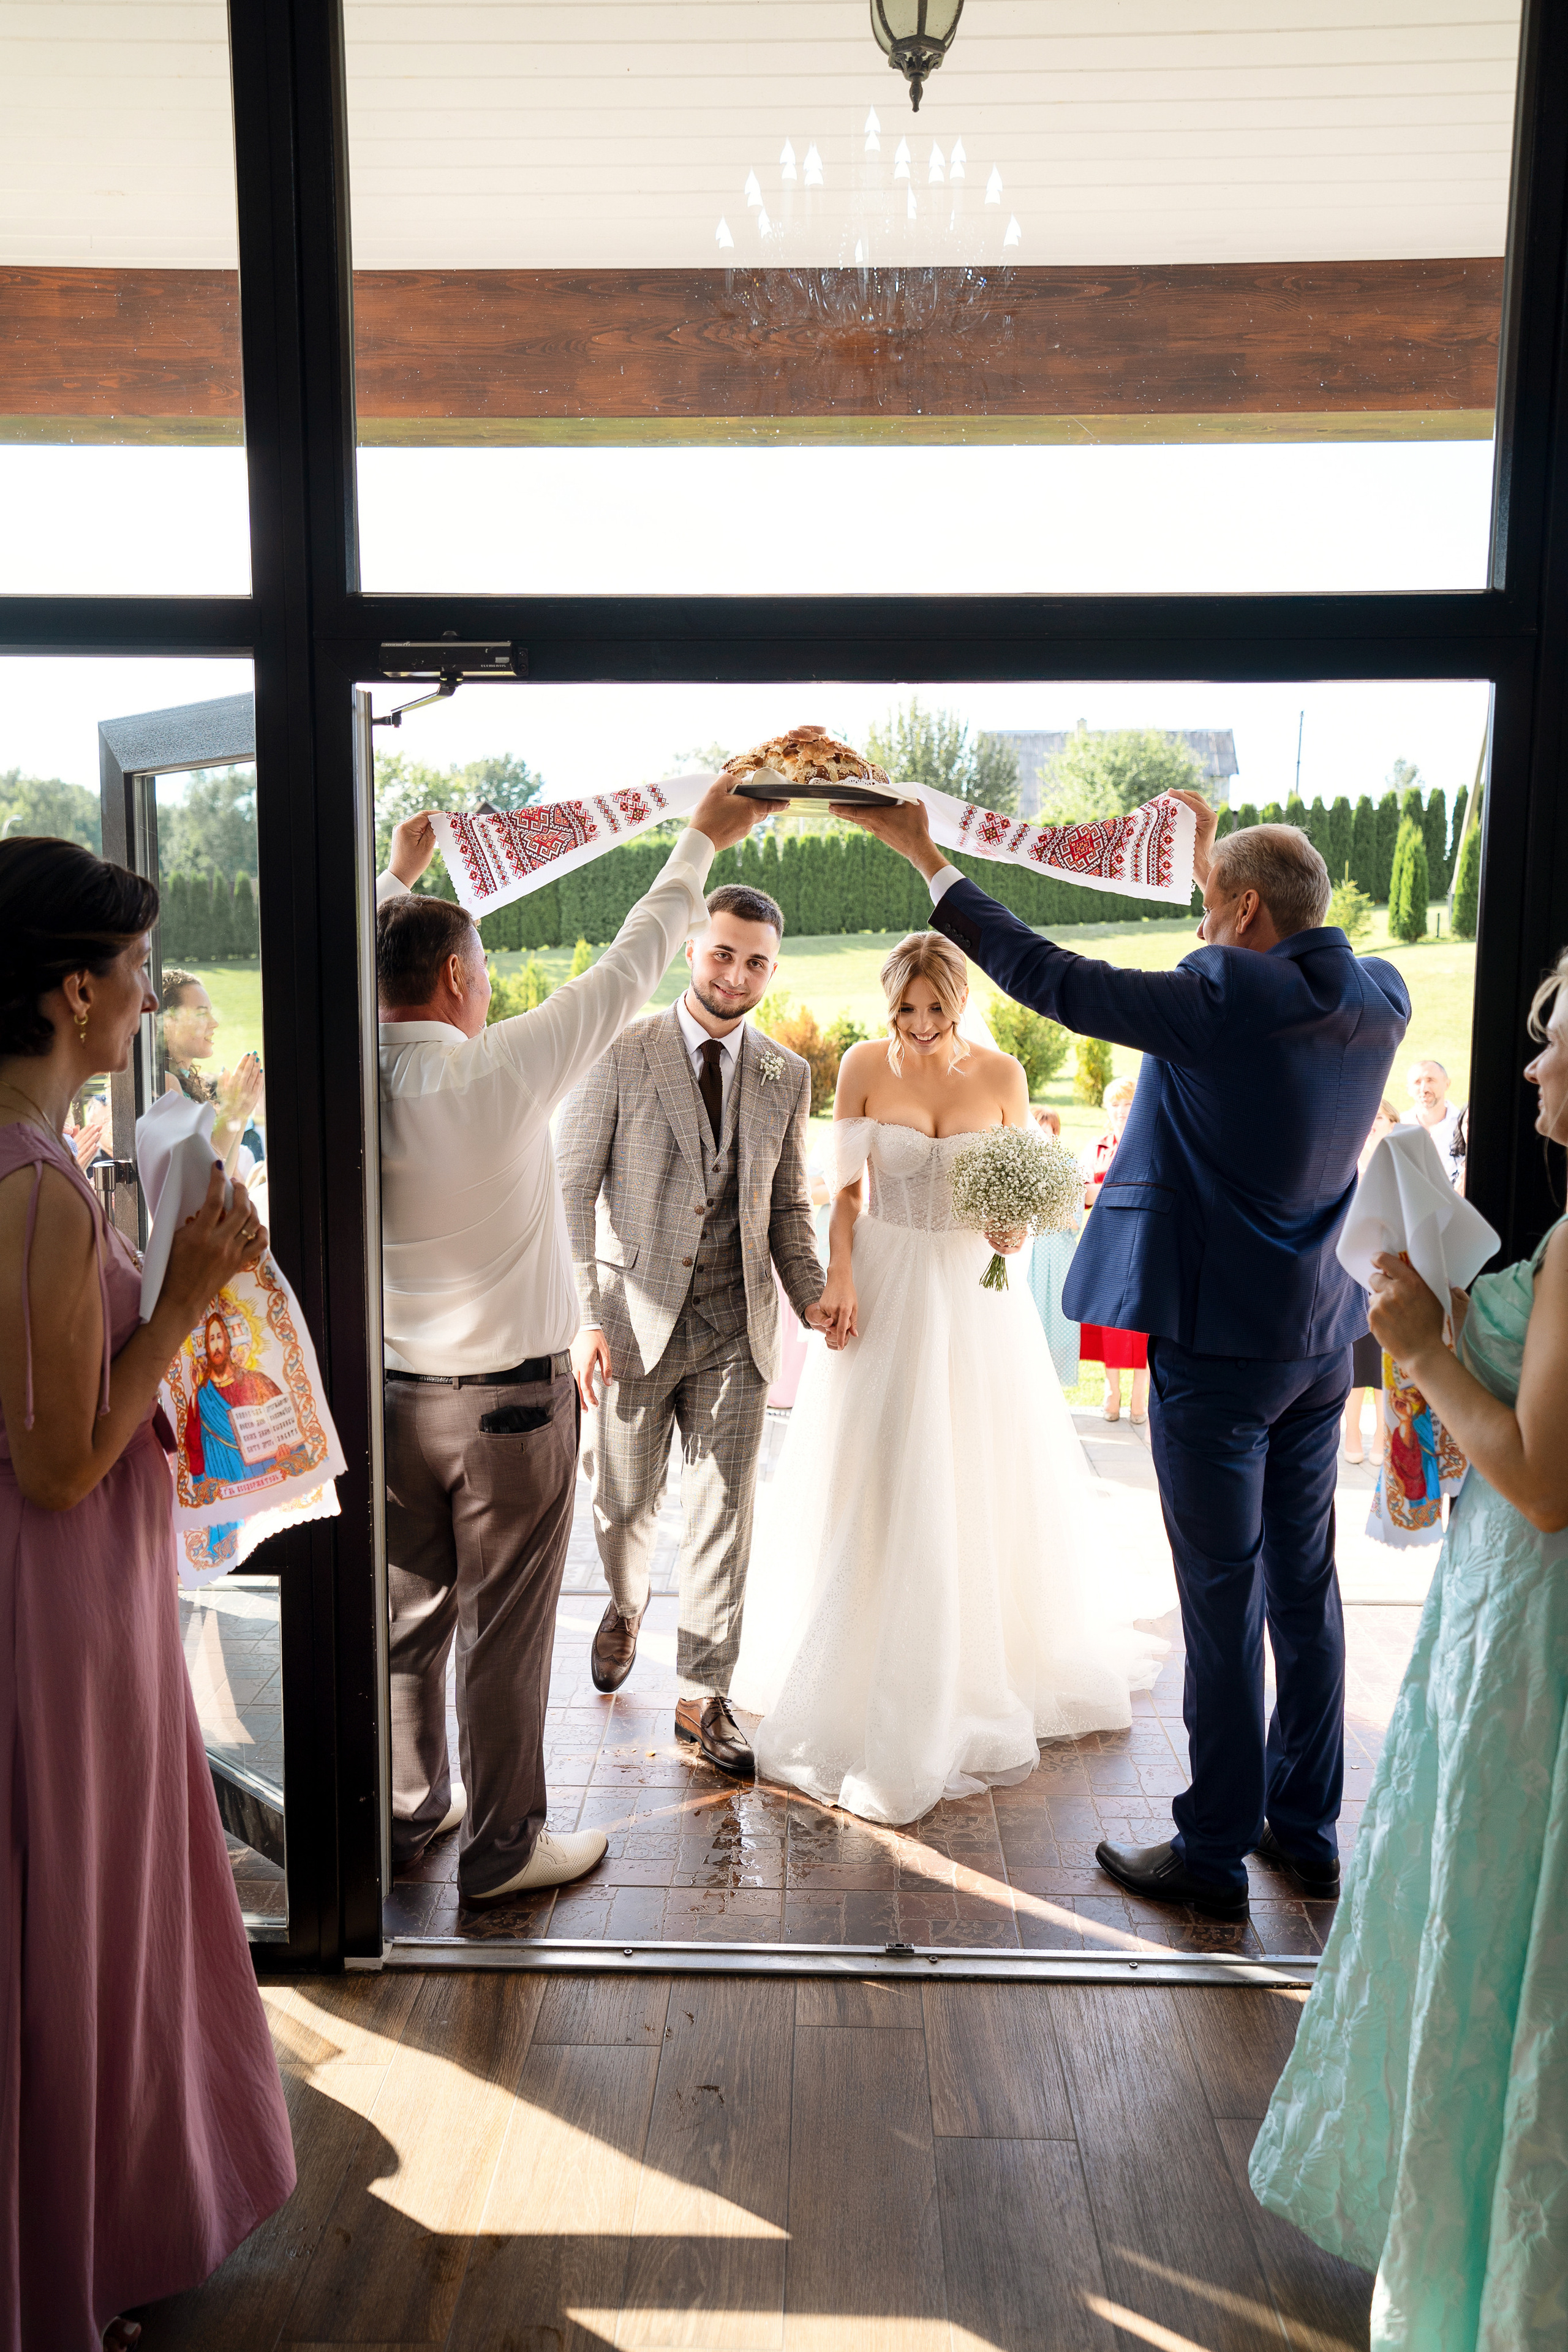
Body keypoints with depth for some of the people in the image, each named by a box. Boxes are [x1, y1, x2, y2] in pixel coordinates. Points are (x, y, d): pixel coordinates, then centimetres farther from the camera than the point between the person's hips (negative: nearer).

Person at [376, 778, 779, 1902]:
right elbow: (627, 967, -9)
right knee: (506, 1634, 8)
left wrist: (401, 876, 33)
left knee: (409, 1616, 19)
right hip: (511, 1397, -5)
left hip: (392, 1390, 6)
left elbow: (368, 966, 17)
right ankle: (502, 1847, 22)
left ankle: (408, 1812, 37)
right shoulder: (500, 1069, -19)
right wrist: (703, 839, 3)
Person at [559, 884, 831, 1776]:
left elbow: (788, 1204, 12)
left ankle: (703, 1695, 20)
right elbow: (573, 1191, -6)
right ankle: (626, 1607, 47)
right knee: (625, 1504, 14)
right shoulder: (622, 1054, -5)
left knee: (723, 1516, 4)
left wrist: (813, 1294, -5)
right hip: (633, 1321, -2)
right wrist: (583, 1318, -13)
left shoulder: (788, 1076, 6)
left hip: (734, 1330, 2)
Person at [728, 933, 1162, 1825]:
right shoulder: (865, 1065, -5)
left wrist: (1015, 1228, -18)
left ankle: (997, 1650, 33)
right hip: (887, 1282, 0)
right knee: (875, 1476, 3)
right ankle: (875, 1668, 21)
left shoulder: (1001, 1073, -4)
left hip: (976, 1289, 1)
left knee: (985, 1474, 10)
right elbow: (846, 1186, -1)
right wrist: (840, 1278, -12)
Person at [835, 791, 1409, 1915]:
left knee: (1223, 1600, 2)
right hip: (1322, 1338, 8)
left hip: (1220, 1344, -7)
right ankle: (1307, 1825, 31)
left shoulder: (1221, 1001, -18)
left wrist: (925, 854, -7)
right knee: (1305, 1582, 17)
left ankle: (1214, 1853, 16)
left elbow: (1047, 974, -15)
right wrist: (1212, 855, 30)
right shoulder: (1377, 999, 3)